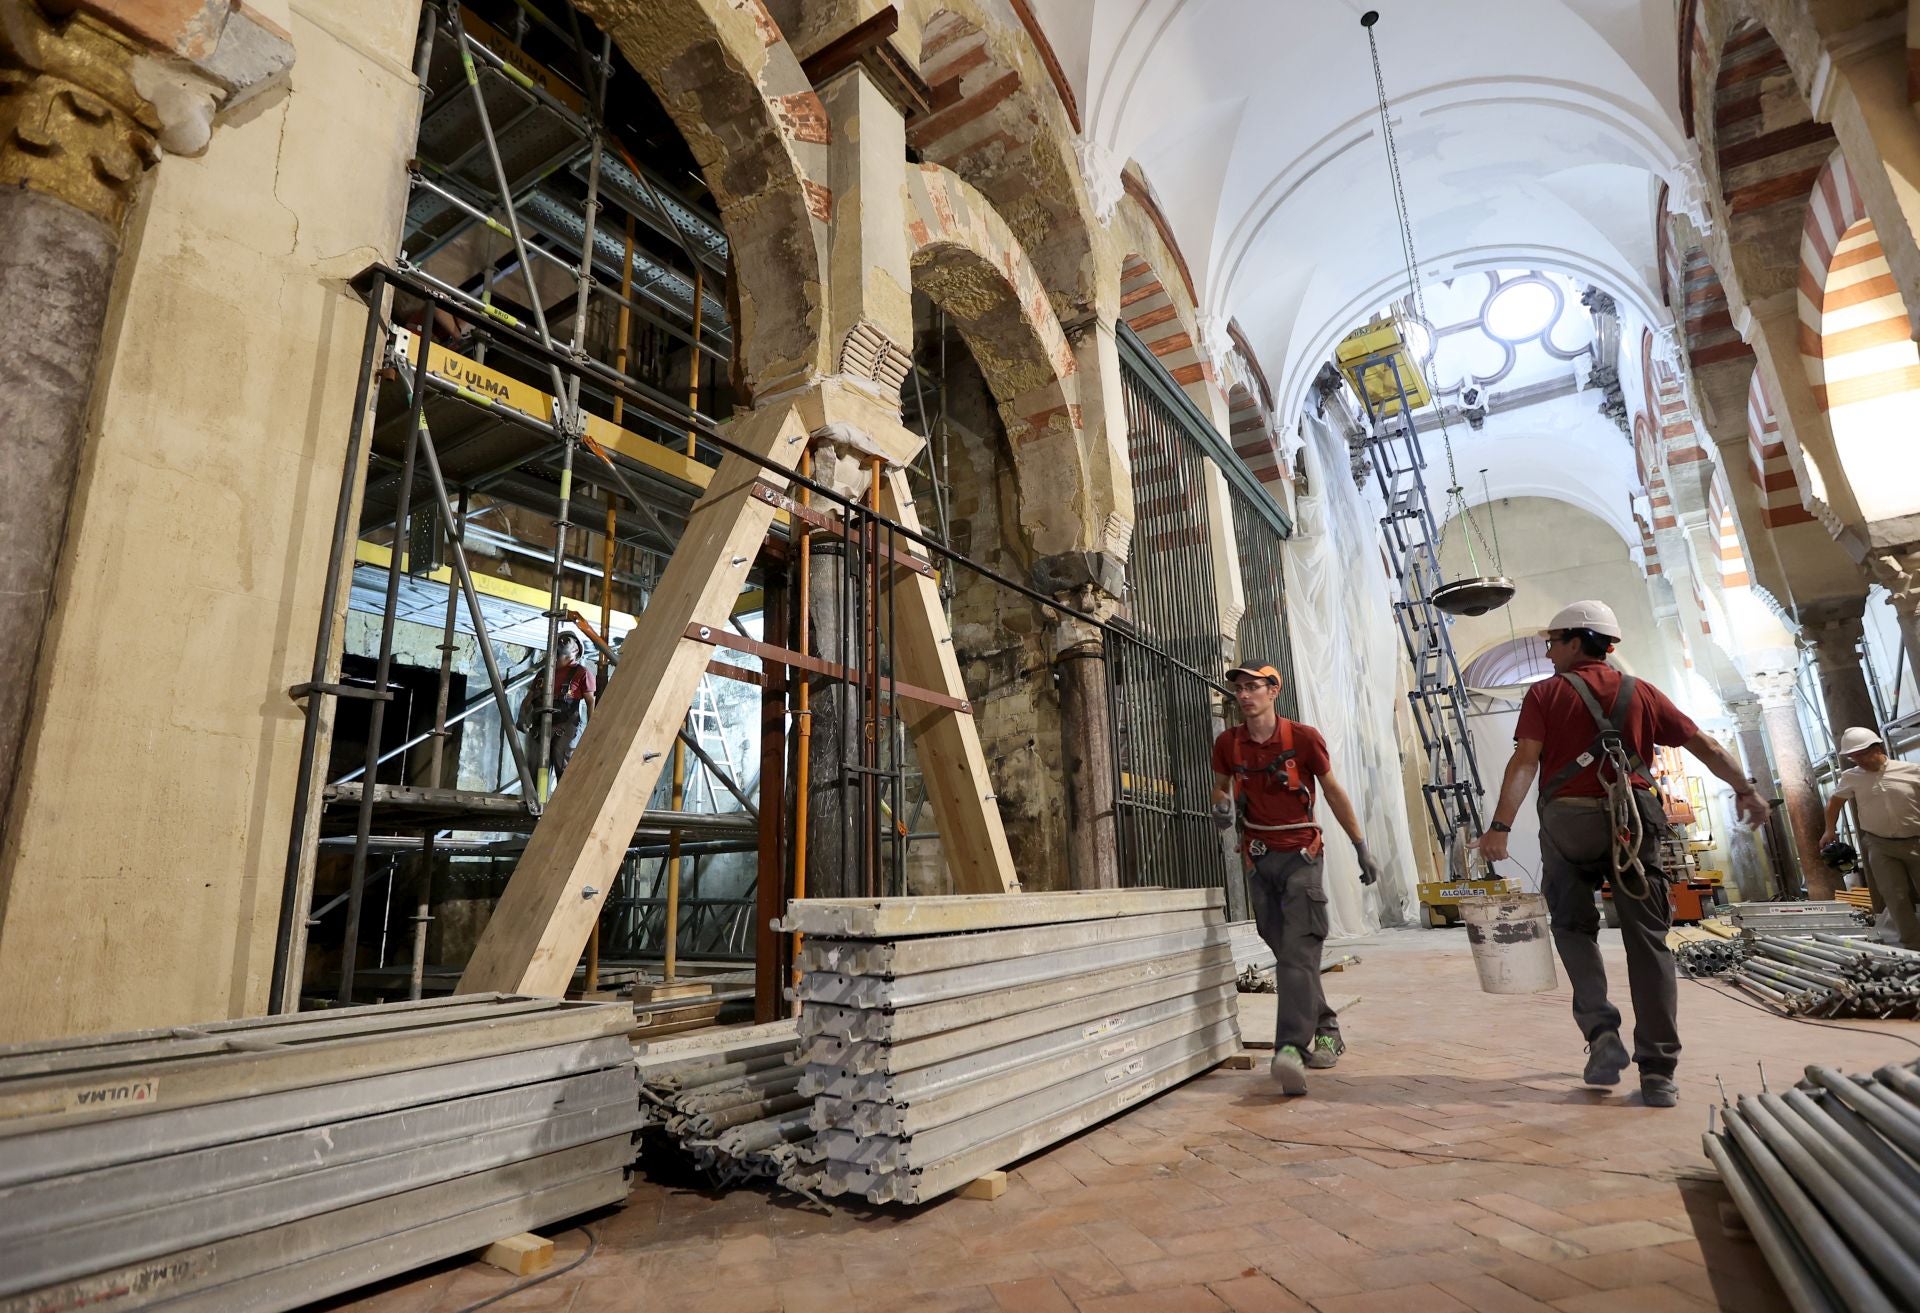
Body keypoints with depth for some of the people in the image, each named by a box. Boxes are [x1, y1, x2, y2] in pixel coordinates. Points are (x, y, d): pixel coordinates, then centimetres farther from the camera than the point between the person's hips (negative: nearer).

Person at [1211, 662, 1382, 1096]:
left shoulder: (1303, 737, -7)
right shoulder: (1227, 744, 0)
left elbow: (1334, 792, 3)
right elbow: (1221, 786, 18)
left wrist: (1361, 848, 5)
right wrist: (1222, 806, -7)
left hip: (1301, 854, -4)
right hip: (1258, 859, 4)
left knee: (1298, 950, -15)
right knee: (1286, 951, 10)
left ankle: (1291, 1050, -20)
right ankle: (1325, 1028, 28)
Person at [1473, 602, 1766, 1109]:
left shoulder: (1545, 694, 2)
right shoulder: (1640, 692, 12)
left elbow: (1525, 762, -10)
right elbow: (1705, 746, 14)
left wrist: (1499, 826, -17)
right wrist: (1746, 789, 29)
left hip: (1568, 822, -2)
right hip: (1633, 821, 3)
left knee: (1574, 929, 16)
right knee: (1647, 941, 7)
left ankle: (1602, 1032, 0)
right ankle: (1658, 1072, 7)